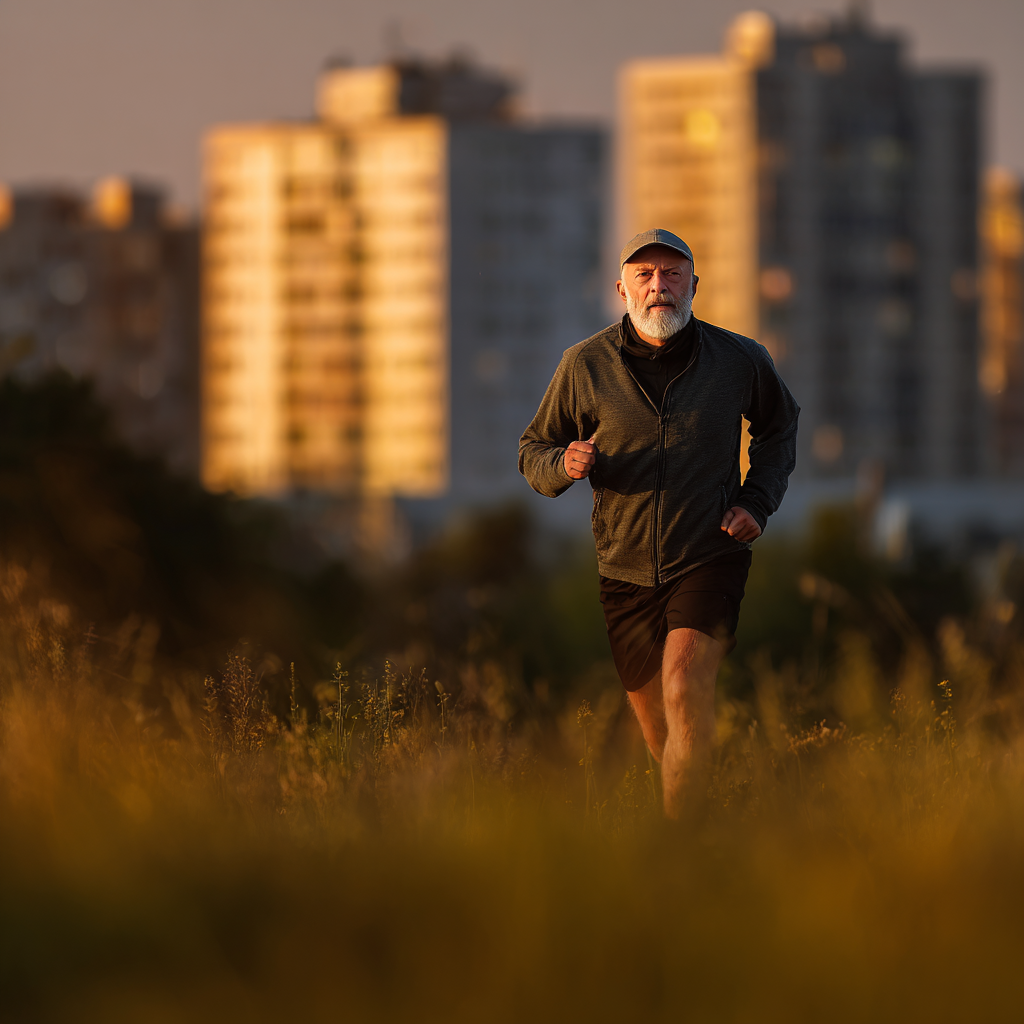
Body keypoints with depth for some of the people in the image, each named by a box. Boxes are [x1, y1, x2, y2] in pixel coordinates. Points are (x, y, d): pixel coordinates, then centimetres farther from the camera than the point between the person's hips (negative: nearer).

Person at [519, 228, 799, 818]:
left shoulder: (740, 360, -1)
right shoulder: (586, 365, -3)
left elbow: (781, 424, 20)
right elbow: (533, 452, 7)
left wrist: (759, 503, 6)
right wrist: (564, 465, -17)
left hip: (710, 559, -2)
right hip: (625, 570, 2)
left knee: (684, 687, -26)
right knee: (659, 730, 11)